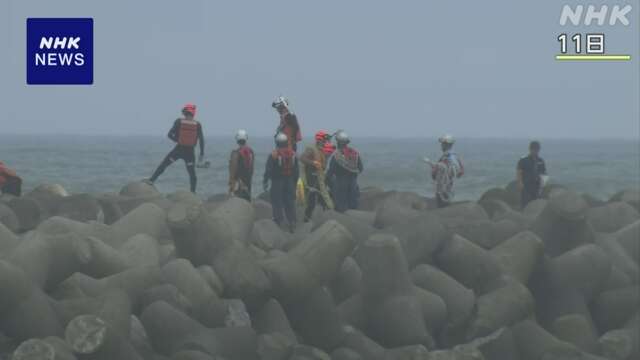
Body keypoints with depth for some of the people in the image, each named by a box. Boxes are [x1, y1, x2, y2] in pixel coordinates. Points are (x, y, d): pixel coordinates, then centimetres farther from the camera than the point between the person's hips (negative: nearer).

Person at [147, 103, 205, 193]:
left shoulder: (179, 121, -4)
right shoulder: (197, 124, -2)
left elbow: (170, 134, -5)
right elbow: (201, 139, -4)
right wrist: (202, 154, 1)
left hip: (178, 150, 0)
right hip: (190, 152, 0)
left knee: (162, 165, 13)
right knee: (192, 174, 9)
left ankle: (151, 180, 6)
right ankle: (193, 193, 5)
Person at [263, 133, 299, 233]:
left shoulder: (273, 155, -11)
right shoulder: (293, 154, 4)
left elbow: (268, 170, -10)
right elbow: (297, 171, 9)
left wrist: (265, 182, -1)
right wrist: (295, 183, 19)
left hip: (277, 182, -4)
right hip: (290, 182, 4)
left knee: (277, 203, 1)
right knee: (290, 203, 10)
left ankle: (279, 222, -1)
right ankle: (292, 224, 11)